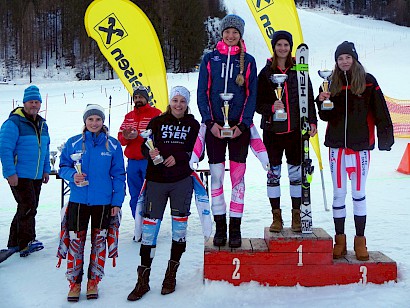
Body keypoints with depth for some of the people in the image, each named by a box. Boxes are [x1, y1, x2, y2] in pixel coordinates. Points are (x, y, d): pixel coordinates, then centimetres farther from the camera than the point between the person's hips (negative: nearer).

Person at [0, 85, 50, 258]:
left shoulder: (42, 125, 13)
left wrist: (46, 169, 16)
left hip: (36, 176, 8)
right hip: (19, 176, -8)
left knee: (29, 208, 12)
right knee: (28, 207, -12)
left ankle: (14, 243, 23)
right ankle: (26, 243, -3)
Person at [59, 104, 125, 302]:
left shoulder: (113, 145, 0)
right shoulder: (73, 143, 1)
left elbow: (119, 175, 2)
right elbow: (63, 167, 7)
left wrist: (117, 201, -3)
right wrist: (72, 175, -16)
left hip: (103, 201, 0)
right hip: (78, 200, 0)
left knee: (99, 241, 10)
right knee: (76, 241, 4)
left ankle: (93, 282, 24)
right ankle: (74, 283, 19)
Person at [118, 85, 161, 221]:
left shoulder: (156, 113, 1)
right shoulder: (129, 116, 19)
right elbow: (120, 139, 12)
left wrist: (138, 135, -22)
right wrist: (125, 137, -11)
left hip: (149, 160, -5)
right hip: (132, 162, 6)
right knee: (135, 198, 10)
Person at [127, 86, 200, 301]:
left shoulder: (193, 125, 8)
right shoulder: (157, 122, 8)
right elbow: (144, 146, 2)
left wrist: (178, 157, -14)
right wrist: (150, 153, -19)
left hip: (181, 181, 1)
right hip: (156, 180, 0)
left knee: (179, 224, 5)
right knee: (150, 225, -2)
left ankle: (171, 275, 22)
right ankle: (143, 280, 8)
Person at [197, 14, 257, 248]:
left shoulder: (248, 60, 6)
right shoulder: (210, 58, 7)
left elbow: (252, 95, 4)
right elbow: (202, 93, 4)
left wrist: (243, 124, -7)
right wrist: (210, 122, -7)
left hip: (239, 126, 0)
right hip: (214, 125, 1)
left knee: (238, 177, 2)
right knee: (216, 176, 2)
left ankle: (235, 228, 10)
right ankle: (220, 226, 13)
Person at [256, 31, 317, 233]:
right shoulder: (266, 72, 3)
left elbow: (309, 98, 8)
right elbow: (257, 103, 2)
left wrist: (312, 121, 1)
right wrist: (271, 107, -16)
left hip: (295, 129, 0)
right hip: (272, 129, 0)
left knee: (296, 172, 5)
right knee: (273, 172, 4)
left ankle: (296, 215, 16)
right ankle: (276, 216, 16)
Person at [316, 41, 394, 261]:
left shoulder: (368, 81, 1)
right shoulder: (333, 83, 9)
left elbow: (380, 111, -2)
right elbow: (326, 116, 9)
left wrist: (385, 137, -10)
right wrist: (322, 102, -9)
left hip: (360, 145, -2)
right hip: (336, 145, 2)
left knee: (359, 193, 5)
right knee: (338, 194, 7)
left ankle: (360, 240, 16)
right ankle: (340, 239, 17)